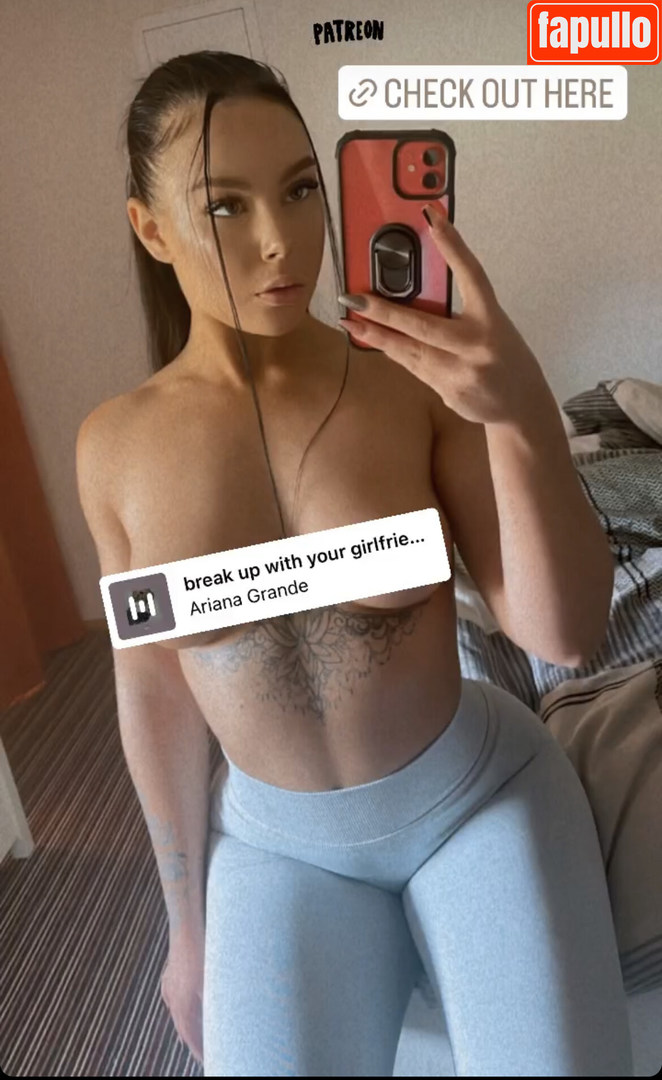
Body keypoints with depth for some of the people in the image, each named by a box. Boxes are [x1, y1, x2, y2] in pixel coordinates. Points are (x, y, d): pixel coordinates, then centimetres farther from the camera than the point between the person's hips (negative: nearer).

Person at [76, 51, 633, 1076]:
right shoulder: (115, 446, -10)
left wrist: (525, 415, -34)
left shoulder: (420, 381, -15)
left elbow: (566, 632, -16)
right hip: (277, 837, 1)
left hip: (481, 792, 0)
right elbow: (153, 693, -2)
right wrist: (188, 925, 8)